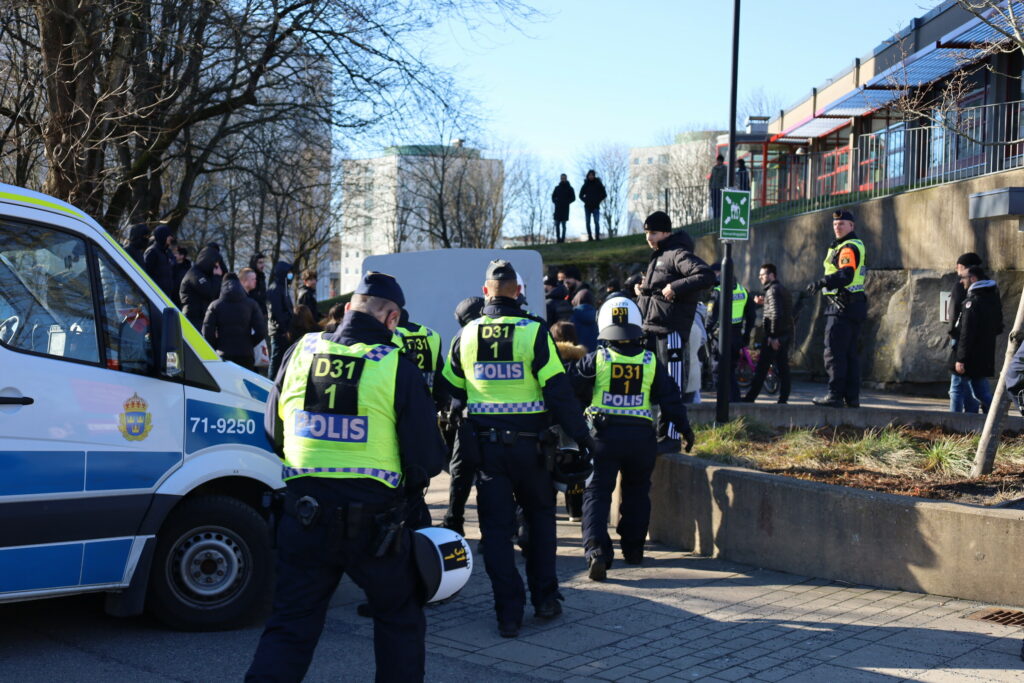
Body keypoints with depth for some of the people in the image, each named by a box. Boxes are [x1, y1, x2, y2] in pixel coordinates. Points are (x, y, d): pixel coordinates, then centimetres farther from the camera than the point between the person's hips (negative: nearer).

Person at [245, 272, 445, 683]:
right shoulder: (397, 368, -9)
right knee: (400, 618, 18)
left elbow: (273, 434, 15)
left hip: (304, 520, 3)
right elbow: (426, 459, -6)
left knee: (290, 624, 11)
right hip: (373, 521, -3)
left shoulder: (299, 354, 2)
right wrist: (407, 483, 16)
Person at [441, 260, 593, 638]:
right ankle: (545, 597, 19)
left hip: (486, 446, 2)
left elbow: (450, 390, 12)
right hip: (529, 443, -1)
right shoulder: (534, 332, -9)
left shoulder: (466, 336, 2)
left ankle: (509, 613, 5)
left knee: (496, 527, 6)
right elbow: (558, 391, -12)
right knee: (540, 516, 18)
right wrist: (581, 437, -4)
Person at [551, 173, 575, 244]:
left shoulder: (569, 188, 6)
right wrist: (555, 201, -2)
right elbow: (553, 196, 17)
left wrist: (566, 202, -8)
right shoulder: (557, 188, 13)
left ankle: (562, 238, -4)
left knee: (563, 224, -5)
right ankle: (558, 238, 4)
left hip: (565, 208, -3)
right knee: (557, 224, -1)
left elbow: (573, 198, 5)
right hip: (557, 208, 3)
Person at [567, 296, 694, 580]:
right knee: (636, 492, 20)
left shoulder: (596, 360, -4)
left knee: (597, 493, -1)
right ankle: (633, 548, 26)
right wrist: (685, 429, 19)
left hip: (604, 434, -2)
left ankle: (597, 549, -18)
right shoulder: (651, 362, 2)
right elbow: (670, 399, 7)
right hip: (641, 435, 2)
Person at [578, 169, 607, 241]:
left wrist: (598, 200, -1)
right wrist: (585, 201, 2)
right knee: (587, 222, 0)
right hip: (587, 207, 2)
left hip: (596, 206, -2)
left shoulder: (598, 184, 2)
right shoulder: (585, 185, 7)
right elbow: (581, 195, 16)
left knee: (596, 222, -12)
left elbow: (604, 194, 6)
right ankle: (590, 236, 5)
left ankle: (597, 236, -11)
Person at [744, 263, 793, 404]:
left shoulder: (773, 290, -11)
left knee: (761, 368, -6)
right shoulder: (784, 290, 19)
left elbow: (776, 314, -20)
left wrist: (773, 336, -21)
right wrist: (764, 302, 18)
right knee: (782, 368, 8)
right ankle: (783, 399, 7)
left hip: (775, 337, -9)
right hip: (786, 334, 9)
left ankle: (750, 398, -5)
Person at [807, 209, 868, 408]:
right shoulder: (859, 245, 20)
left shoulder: (848, 248, -12)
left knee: (834, 352, -9)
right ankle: (852, 397, 13)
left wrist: (821, 283, -36)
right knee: (850, 353, 12)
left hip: (842, 307, -10)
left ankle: (835, 395, -10)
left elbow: (845, 275, -27)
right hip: (856, 305, 10)